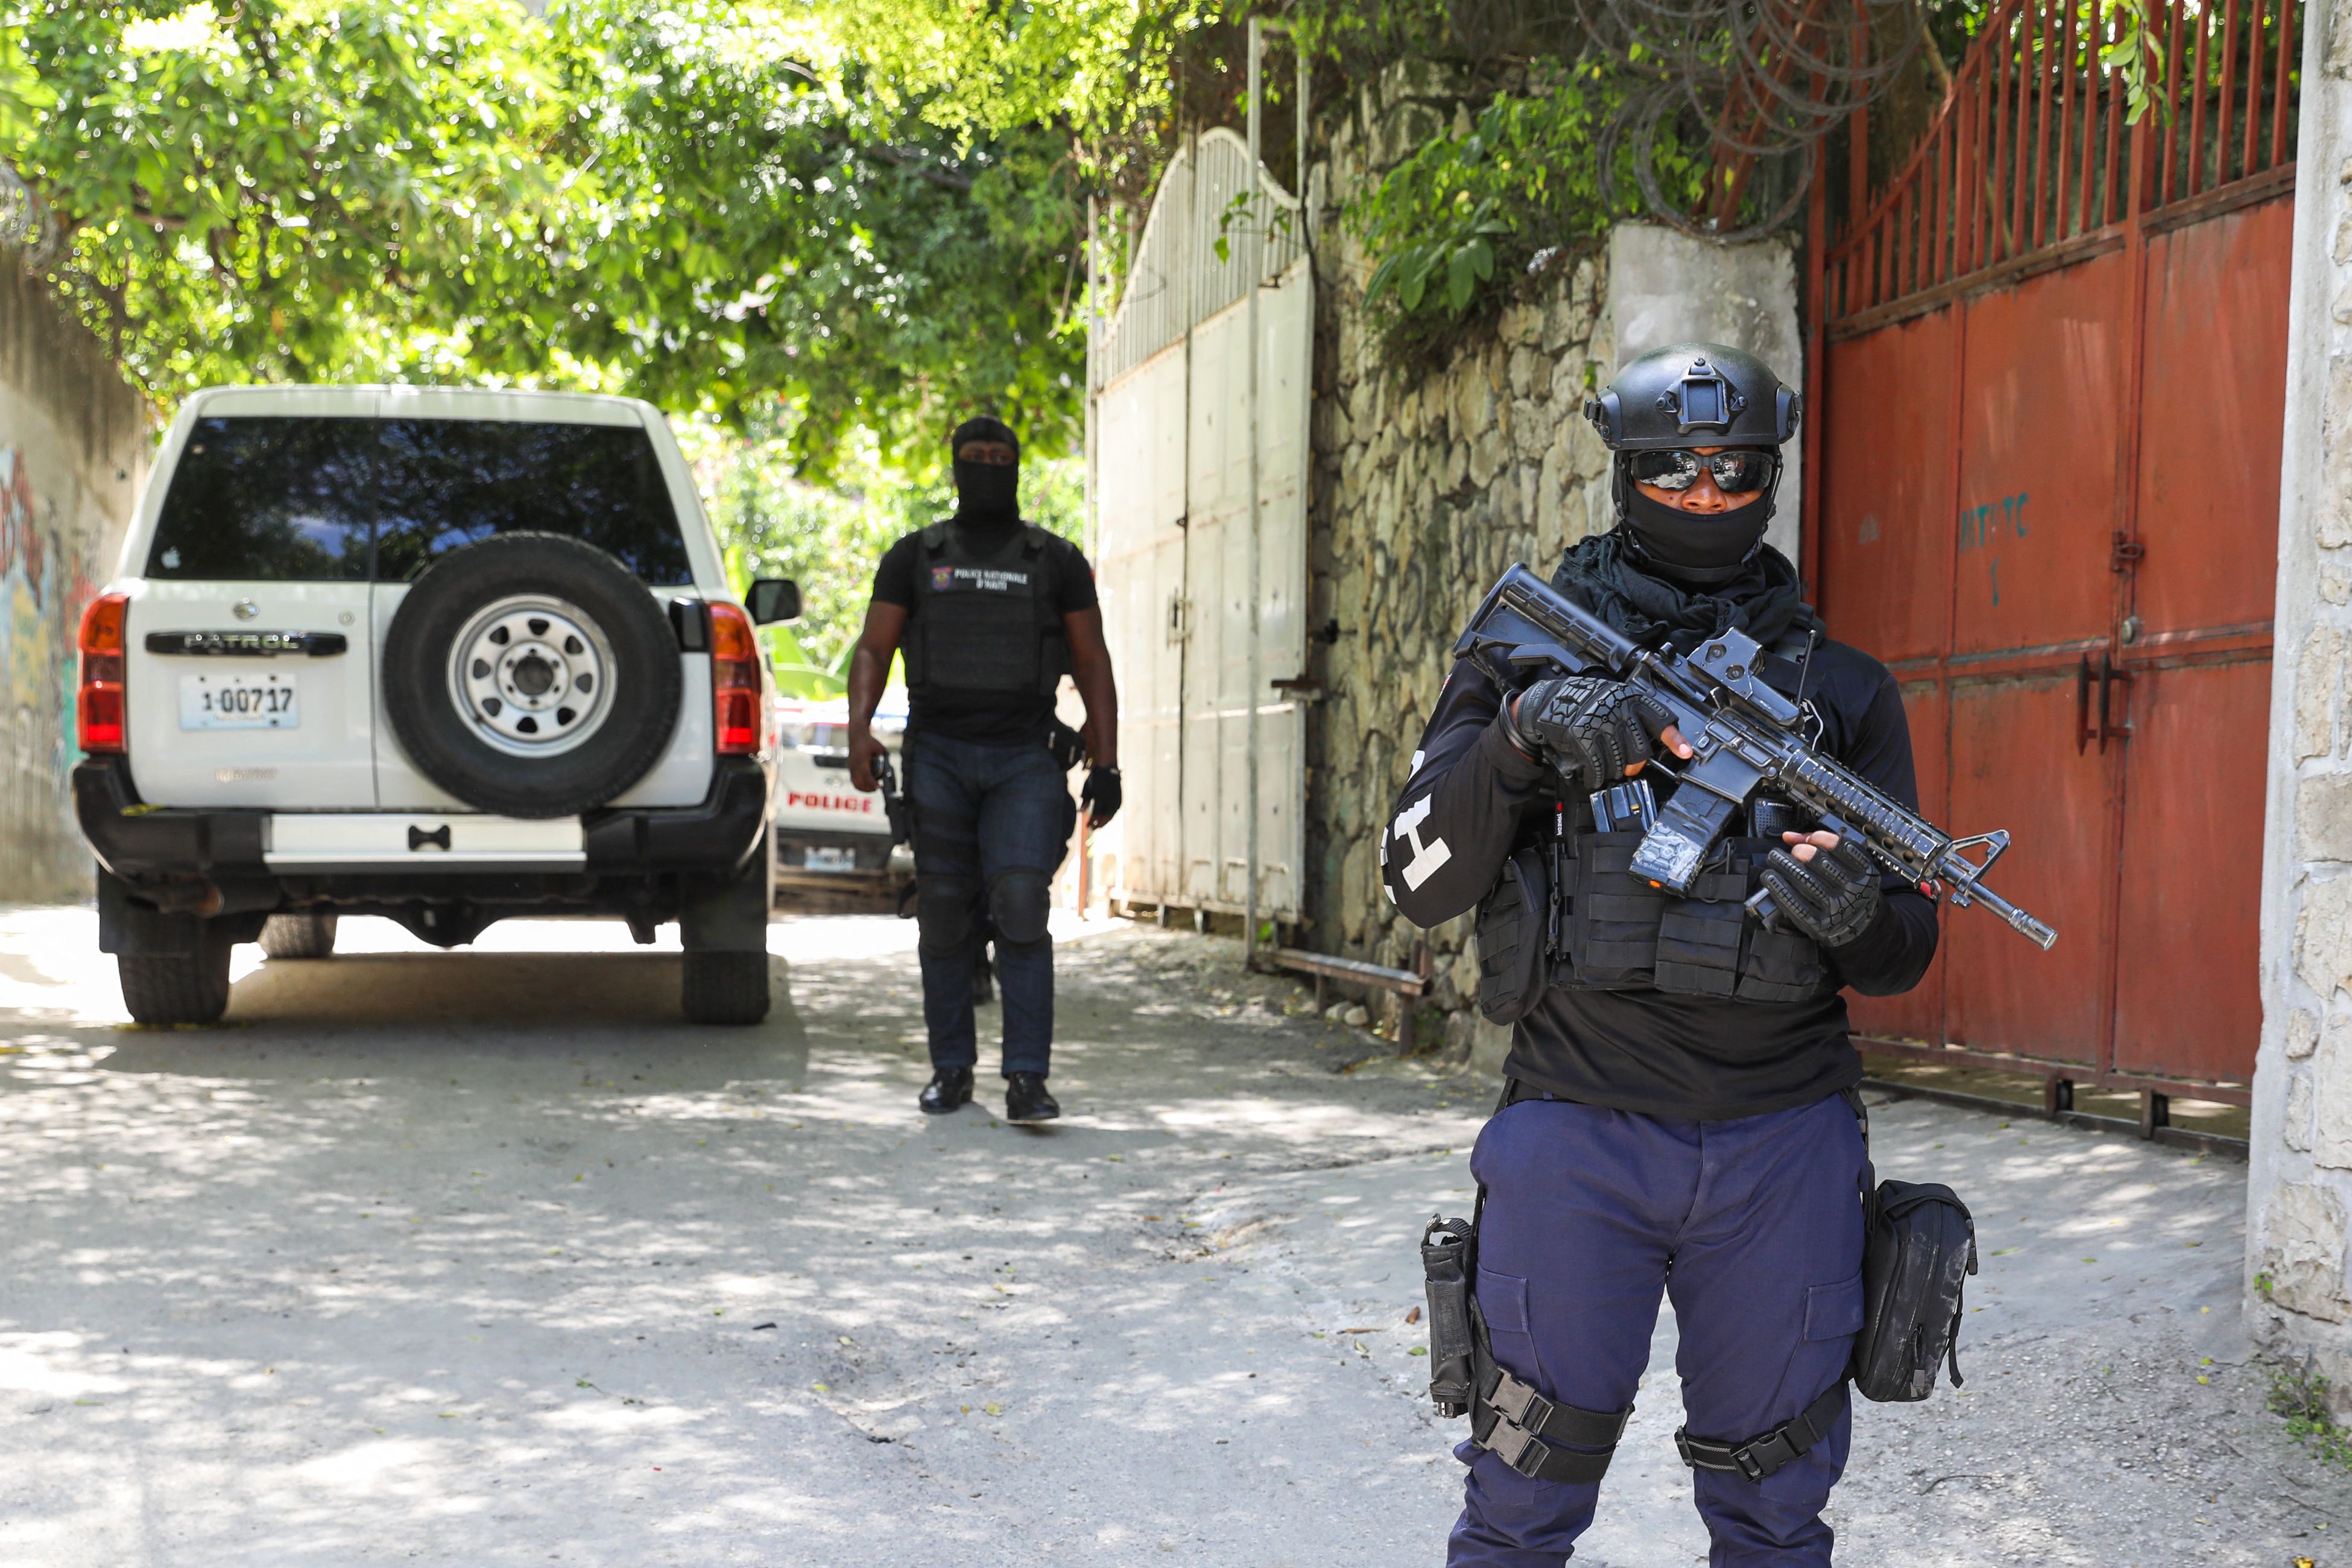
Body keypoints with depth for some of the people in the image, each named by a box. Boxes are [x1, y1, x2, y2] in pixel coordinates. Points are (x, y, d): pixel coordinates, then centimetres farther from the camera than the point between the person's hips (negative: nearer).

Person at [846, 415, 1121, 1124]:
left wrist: (1105, 764, 2)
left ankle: (1027, 1080, -16)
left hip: (1023, 761, -1)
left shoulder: (1057, 561, 10)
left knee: (1021, 906, -16)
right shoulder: (915, 557, 11)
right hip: (937, 758, 1)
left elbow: (1093, 664, 10)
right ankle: (952, 1068, 18)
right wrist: (859, 730, -10)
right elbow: (873, 649, 7)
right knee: (945, 920, 4)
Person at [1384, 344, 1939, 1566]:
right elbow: (1420, 884, -5)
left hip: (1783, 1147, 2)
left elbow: (1904, 955, 9)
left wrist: (1858, 918, -15)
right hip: (1576, 1134, -2)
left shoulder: (1842, 689, 9)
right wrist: (1520, 734, -22)